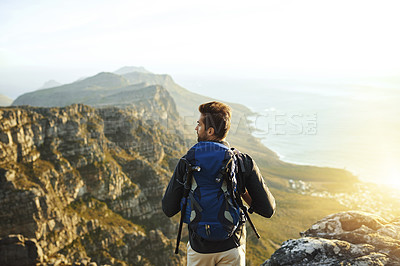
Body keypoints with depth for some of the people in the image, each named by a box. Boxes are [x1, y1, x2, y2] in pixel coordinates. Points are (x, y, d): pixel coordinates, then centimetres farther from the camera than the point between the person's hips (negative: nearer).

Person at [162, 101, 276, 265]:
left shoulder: (187, 162, -10)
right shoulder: (244, 161, -9)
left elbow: (168, 210, -5)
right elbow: (268, 209, -9)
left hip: (199, 247, 1)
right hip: (232, 247, 0)